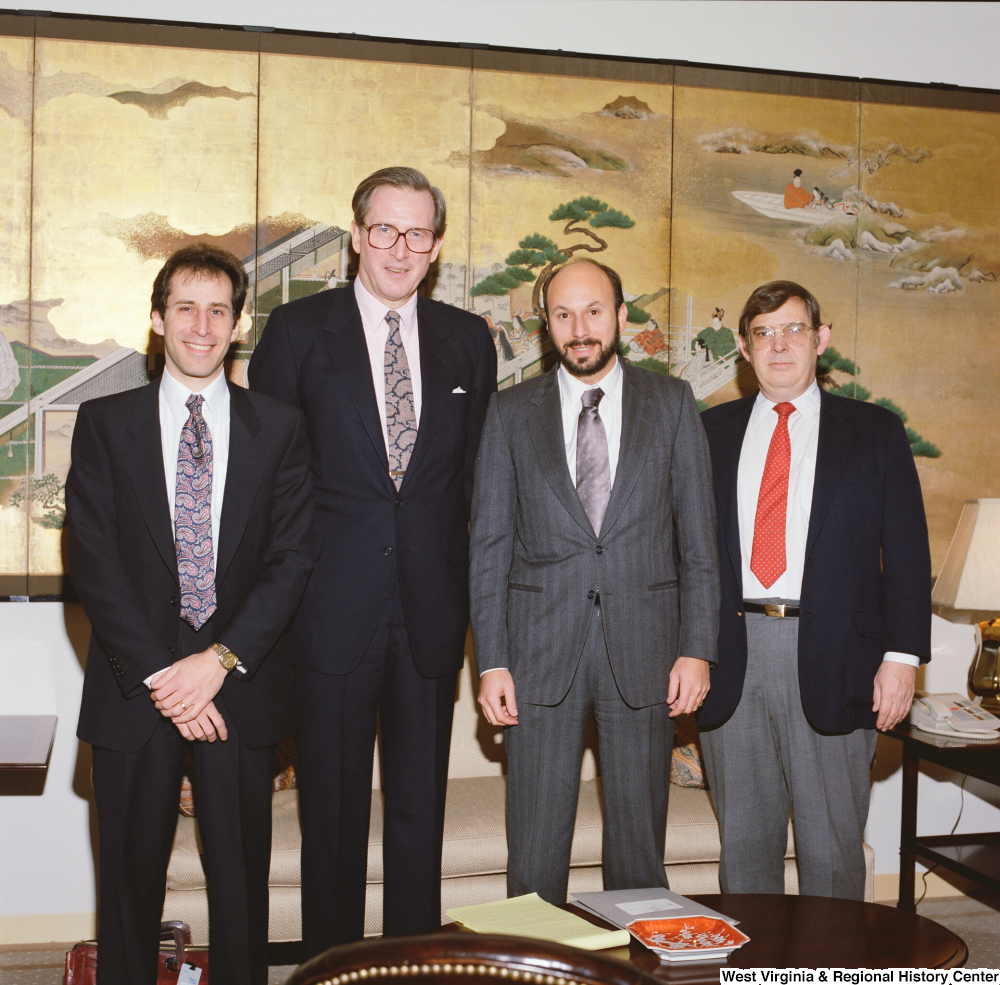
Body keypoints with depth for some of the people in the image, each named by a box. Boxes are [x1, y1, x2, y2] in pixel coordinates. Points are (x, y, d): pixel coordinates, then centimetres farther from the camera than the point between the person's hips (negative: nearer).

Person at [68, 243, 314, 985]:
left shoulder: (280, 428, 5)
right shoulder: (104, 423, 4)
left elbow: (292, 558, -1)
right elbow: (92, 562, -3)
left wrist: (221, 660, -13)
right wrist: (159, 675, -12)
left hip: (241, 686, 0)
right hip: (134, 688, 0)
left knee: (241, 877, 7)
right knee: (132, 876, 9)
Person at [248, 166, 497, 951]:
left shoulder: (469, 340, 8)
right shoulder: (298, 329, 1)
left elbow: (476, 472, 11)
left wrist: (472, 587, 4)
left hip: (432, 605, 2)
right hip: (333, 603, -2)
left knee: (421, 806, 12)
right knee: (333, 807, 8)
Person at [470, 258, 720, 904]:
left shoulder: (672, 403, 5)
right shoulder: (511, 412, 6)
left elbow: (699, 536, 4)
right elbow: (489, 545, 4)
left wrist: (699, 649, -4)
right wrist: (491, 661, -3)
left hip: (643, 651, 0)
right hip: (541, 653, 0)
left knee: (640, 844, 10)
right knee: (535, 847, 5)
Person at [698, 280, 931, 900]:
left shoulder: (875, 432, 7)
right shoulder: (712, 431, 12)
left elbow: (907, 552, 3)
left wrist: (902, 656, -7)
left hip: (831, 661, -2)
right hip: (731, 654, 2)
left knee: (832, 844, 5)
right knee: (743, 838, 10)